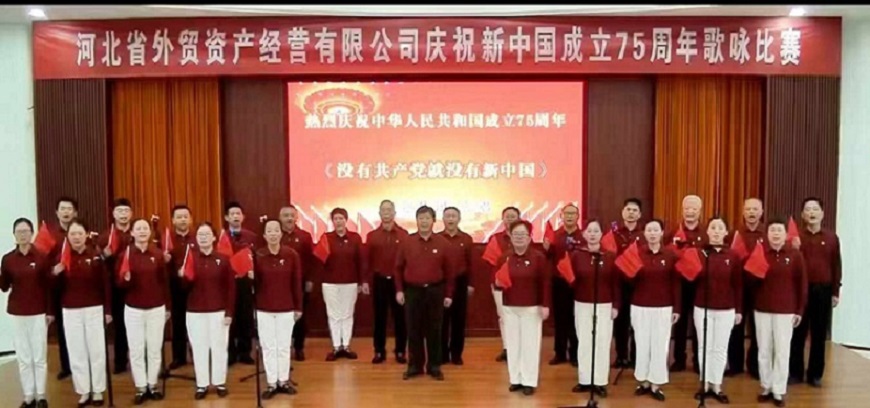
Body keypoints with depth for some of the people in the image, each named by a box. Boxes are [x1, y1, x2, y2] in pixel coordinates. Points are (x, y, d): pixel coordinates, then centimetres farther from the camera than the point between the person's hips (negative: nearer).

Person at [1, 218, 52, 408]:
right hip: (17, 313, 2)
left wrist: (50, 311, -3)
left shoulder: (42, 257, -6)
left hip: (39, 312, -2)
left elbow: (49, 286, -3)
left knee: (39, 356, 5)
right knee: (23, 357, 7)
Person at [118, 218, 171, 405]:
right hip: (133, 309, -1)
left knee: (155, 349, 9)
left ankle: (153, 385, 22)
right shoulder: (125, 254, -3)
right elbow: (119, 283, -4)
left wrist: (168, 306, 7)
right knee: (136, 350, 5)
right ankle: (140, 388, 16)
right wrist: (125, 278, -27)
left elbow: (164, 281, 4)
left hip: (156, 308, 1)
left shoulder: (158, 254, 0)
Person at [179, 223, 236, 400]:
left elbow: (231, 287, -3)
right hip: (195, 311, 1)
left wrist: (229, 312, -7)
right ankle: (201, 384, 19)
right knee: (198, 348, 8)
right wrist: (182, 277, -21)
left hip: (219, 311, -1)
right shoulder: (189, 257, 3)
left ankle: (220, 382, 21)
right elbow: (184, 287, 1)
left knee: (219, 347, 8)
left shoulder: (223, 259, -2)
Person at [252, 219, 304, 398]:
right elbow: (255, 283, -1)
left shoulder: (292, 255, -7)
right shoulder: (257, 256, -5)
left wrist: (298, 307, 1)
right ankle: (271, 383, 19)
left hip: (286, 308, 0)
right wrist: (250, 277, -23)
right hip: (264, 309, 1)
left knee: (284, 346, 11)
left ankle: (284, 381, 24)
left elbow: (297, 283, -2)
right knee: (268, 346, 8)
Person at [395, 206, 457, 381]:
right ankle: (414, 366, 17)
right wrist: (399, 290, -1)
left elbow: (450, 271, 1)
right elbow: (399, 268, 5)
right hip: (412, 291, 1)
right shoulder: (406, 242, 0)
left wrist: (448, 294, -1)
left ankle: (434, 366, 17)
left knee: (434, 330, 7)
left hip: (435, 291, -1)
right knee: (413, 330, 6)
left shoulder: (443, 243, -2)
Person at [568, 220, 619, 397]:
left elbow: (616, 283, -1)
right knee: (584, 342, 8)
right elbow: (572, 280, -1)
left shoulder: (610, 256, -2)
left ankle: (600, 382, 12)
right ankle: (584, 380, 17)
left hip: (604, 306, -1)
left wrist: (616, 305, -4)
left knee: (602, 343, 3)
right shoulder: (576, 255, 0)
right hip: (582, 305, 1)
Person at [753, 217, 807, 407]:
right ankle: (766, 387, 21)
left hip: (786, 311, -1)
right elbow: (749, 279, 4)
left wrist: (800, 310, 0)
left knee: (782, 352, 4)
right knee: (764, 351, 9)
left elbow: (801, 284, 1)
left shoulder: (795, 254, -2)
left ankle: (779, 391, 15)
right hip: (762, 309, 2)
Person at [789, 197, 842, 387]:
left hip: (823, 290, 1)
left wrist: (835, 292, 3)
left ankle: (815, 374, 18)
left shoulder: (832, 237, 5)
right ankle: (795, 372, 15)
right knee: (798, 333, 5)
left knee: (819, 334, 8)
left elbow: (836, 265, 5)